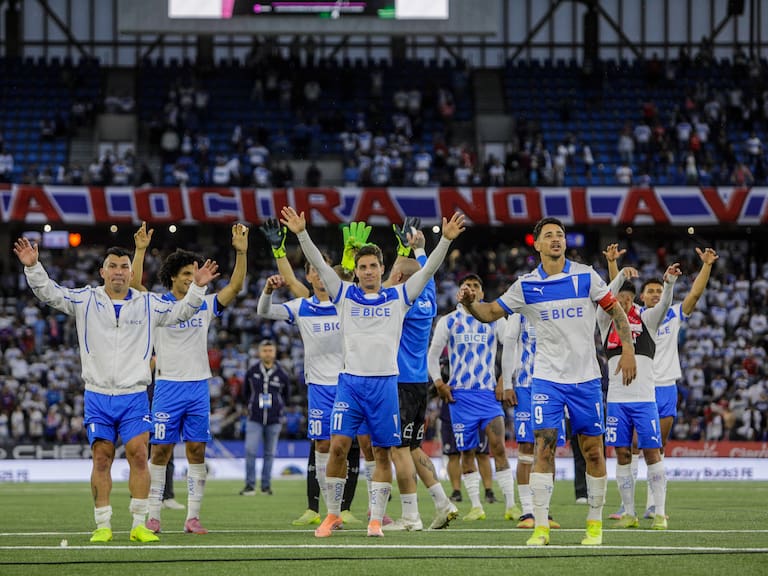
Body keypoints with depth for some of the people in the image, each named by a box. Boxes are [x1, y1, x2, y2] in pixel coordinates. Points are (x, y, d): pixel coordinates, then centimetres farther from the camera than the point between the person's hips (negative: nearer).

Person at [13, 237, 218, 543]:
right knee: (102, 458, -2)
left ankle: (139, 525, -4)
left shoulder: (148, 304, 6)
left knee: (139, 455, -9)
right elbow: (49, 292, -2)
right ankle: (103, 526, 5)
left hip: (134, 397, 0)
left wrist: (197, 288, -7)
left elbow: (182, 311, 9)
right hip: (97, 397, 0)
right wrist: (33, 267, -16)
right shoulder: (85, 300, 3)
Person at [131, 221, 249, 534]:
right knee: (161, 450, -2)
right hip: (168, 387, -3)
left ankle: (193, 516, 5)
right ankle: (153, 516, 3)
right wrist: (140, 250, -27)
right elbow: (134, 285, -17)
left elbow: (235, 286, 1)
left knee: (197, 450, 1)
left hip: (199, 387, 3)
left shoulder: (205, 305, 8)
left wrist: (241, 252, -11)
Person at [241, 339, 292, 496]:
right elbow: (245, 392, 18)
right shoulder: (251, 372, 1)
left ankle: (266, 485, 14)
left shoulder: (282, 375, 0)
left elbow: (286, 395, 16)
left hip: (274, 420, 0)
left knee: (270, 453, 5)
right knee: (250, 451, -11)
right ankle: (250, 485, -7)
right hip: (255, 419, 0)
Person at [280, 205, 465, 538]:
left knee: (382, 453, 1)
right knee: (338, 445, -10)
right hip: (351, 382, 0)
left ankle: (376, 519, 6)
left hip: (385, 383, 0)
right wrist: (302, 234, -11)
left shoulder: (398, 298, 7)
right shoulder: (345, 295, 8)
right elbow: (319, 264, 1)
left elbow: (428, 270, 2)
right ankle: (332, 515, 2)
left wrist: (446, 239, -11)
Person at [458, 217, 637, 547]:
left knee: (593, 450, 3)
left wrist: (628, 349, -4)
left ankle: (595, 524, 16)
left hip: (586, 377, 0)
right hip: (546, 379, 0)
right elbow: (490, 313, 4)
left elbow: (615, 309, 5)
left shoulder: (585, 276, -2)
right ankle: (540, 527, -10)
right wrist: (470, 303, -17)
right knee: (543, 446, -12)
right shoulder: (526, 285, 1)